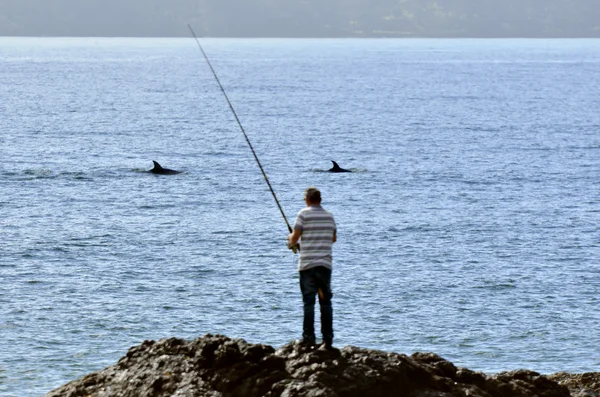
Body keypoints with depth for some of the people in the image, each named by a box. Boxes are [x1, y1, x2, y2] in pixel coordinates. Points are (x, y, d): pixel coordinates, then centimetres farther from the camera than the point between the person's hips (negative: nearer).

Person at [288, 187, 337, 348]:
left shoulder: (304, 214, -5)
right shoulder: (329, 216, 9)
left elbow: (294, 238, -7)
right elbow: (334, 238, 21)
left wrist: (291, 240, 15)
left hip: (307, 264, -4)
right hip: (325, 264, 4)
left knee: (308, 301, -2)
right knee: (326, 301, 7)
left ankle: (309, 337, -5)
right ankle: (328, 339, 5)